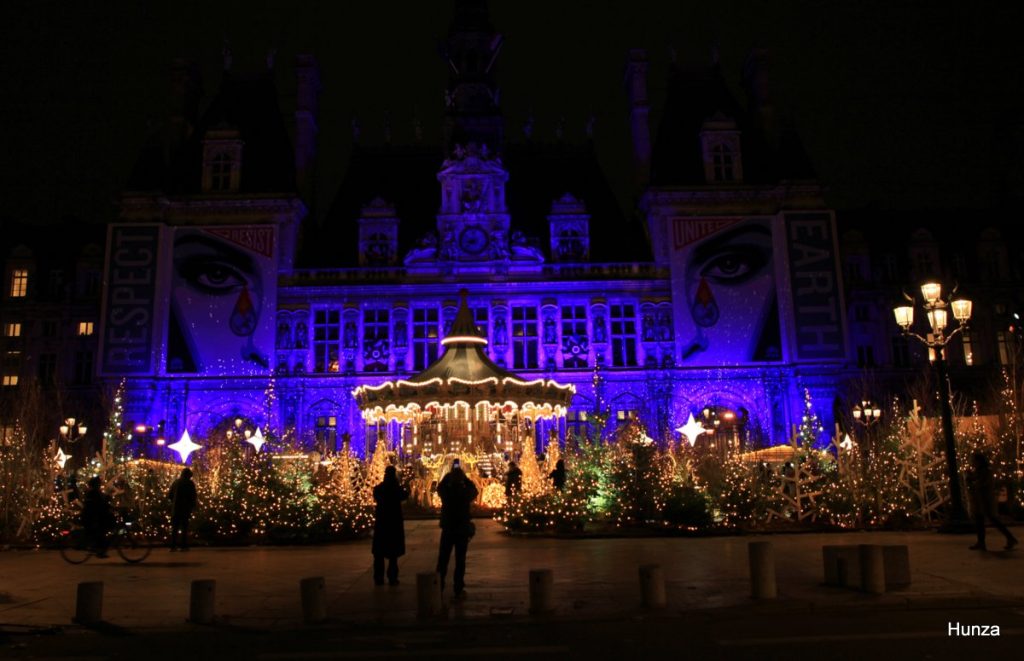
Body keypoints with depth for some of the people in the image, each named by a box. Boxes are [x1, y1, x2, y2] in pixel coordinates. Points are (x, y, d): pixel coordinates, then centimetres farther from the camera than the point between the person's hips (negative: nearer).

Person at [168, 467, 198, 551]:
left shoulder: (176, 482, 4)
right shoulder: (190, 483, -5)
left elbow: (169, 495, 6)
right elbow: (193, 497, -6)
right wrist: (193, 506, 6)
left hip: (175, 508, 3)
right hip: (186, 509, -3)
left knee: (174, 528, 9)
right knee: (184, 528, 3)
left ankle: (173, 546, 4)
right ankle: (184, 546, -1)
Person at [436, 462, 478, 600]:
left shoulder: (445, 492, -10)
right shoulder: (465, 492, -13)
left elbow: (440, 486, 12)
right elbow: (474, 489, 9)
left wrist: (450, 475, 8)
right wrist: (464, 478, 3)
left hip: (447, 529, 1)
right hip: (462, 530, -1)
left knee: (442, 560, 12)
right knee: (460, 560, 6)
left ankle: (438, 589, 15)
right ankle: (458, 590, 6)